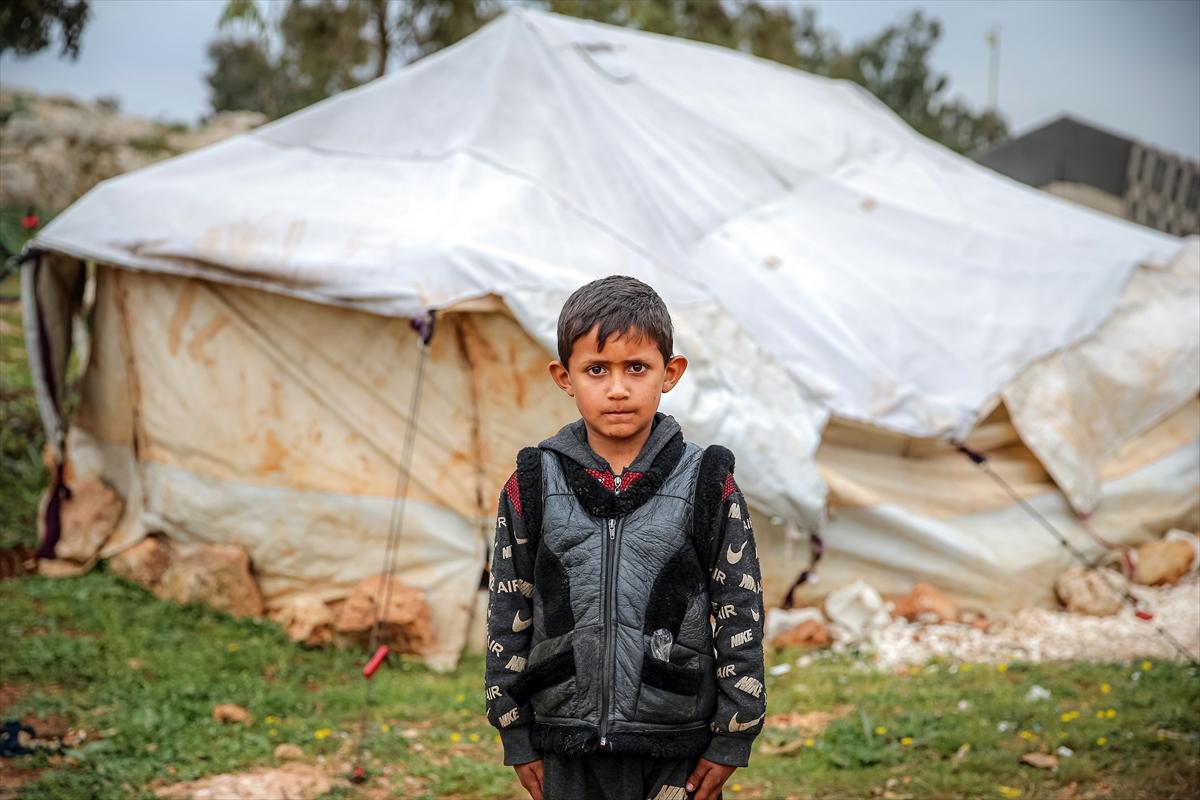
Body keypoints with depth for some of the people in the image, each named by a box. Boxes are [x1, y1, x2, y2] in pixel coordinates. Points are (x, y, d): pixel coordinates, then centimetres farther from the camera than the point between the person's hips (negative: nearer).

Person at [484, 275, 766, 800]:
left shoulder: (709, 486, -4)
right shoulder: (532, 487, -1)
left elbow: (740, 615, 0)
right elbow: (507, 614, 5)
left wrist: (732, 739, -1)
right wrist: (517, 738, 5)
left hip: (678, 749, -1)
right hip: (569, 753, 1)